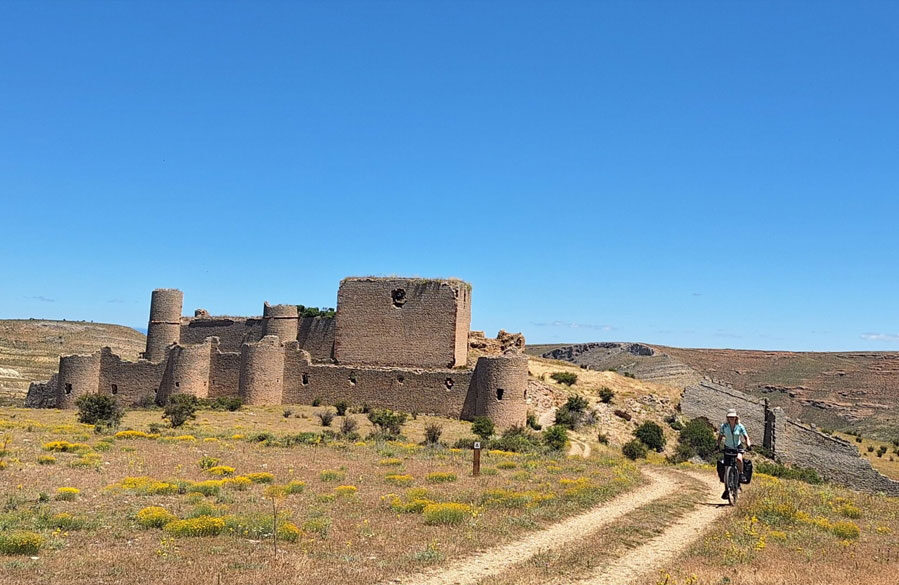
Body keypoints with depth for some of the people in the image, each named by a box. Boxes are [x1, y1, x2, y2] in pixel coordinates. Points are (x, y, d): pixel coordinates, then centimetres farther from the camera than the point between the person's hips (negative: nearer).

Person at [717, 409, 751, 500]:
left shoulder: (740, 426, -10)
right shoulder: (724, 426, -9)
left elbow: (746, 437, -8)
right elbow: (720, 437, -1)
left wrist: (748, 444, -26)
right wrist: (718, 445, -18)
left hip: (738, 447, -1)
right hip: (728, 448, 1)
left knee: (739, 459, -35)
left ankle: (741, 474, -8)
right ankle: (726, 490, 4)